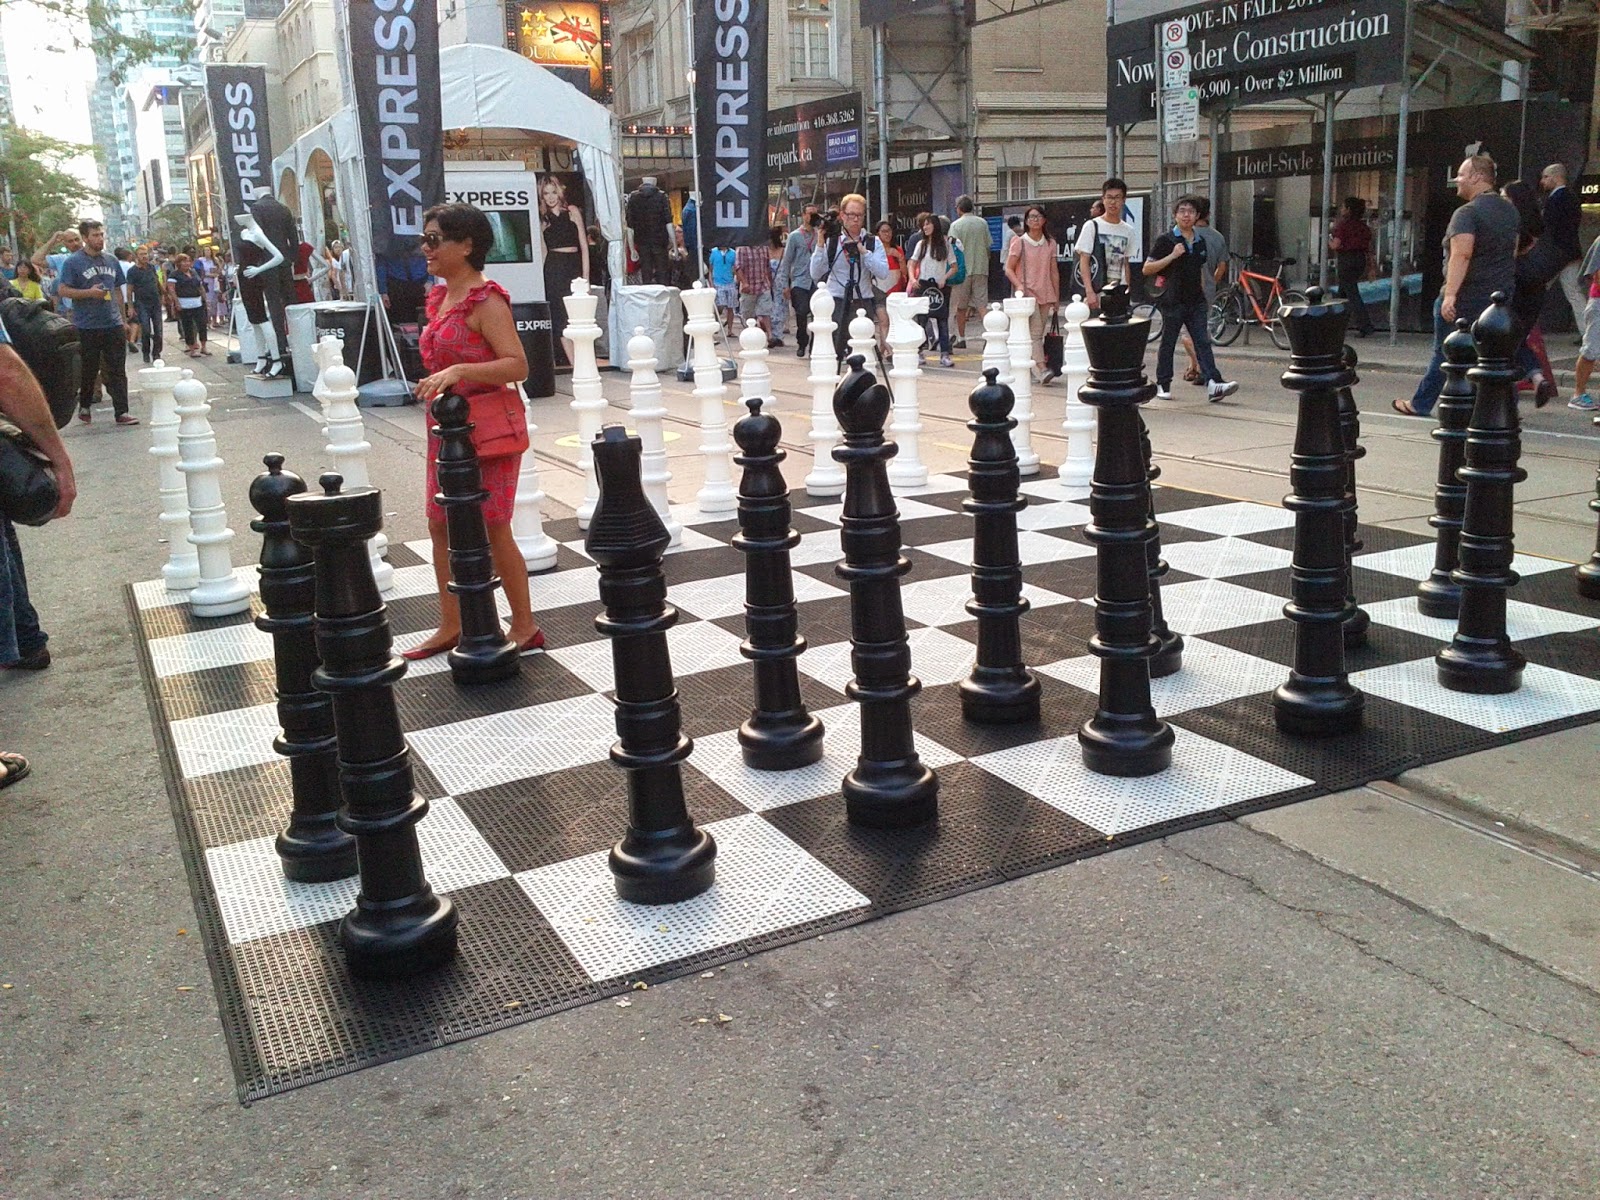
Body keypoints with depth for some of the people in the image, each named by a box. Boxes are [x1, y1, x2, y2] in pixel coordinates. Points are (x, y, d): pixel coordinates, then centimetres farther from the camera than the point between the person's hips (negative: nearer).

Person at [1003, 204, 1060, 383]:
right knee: (1035, 332, -16)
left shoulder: (1050, 243, 10)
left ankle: (1033, 371, 14)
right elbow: (1009, 269, -1)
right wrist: (1019, 286, -17)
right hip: (1027, 293, -4)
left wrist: (1056, 296, 12)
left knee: (1038, 333, 7)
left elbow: (1054, 271, 13)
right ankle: (1042, 369, -25)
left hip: (1045, 294, 4)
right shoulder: (1019, 242, -1)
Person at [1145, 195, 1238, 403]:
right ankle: (1162, 385, 17)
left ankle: (1213, 384, -15)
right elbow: (1147, 269, -9)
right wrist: (1172, 256, -18)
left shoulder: (1200, 241, 12)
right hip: (1173, 301, -4)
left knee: (1203, 342, -5)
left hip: (1195, 301, 4)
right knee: (1168, 344, 5)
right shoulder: (1166, 240, -4)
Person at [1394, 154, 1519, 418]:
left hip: (1466, 298, -7)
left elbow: (1461, 254, -30)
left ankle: (1421, 404, 20)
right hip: (1501, 295, 7)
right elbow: (1513, 250, 23)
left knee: (1445, 353, 7)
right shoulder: (1510, 209, 12)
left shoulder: (1467, 213, -16)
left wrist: (1450, 294, -37)